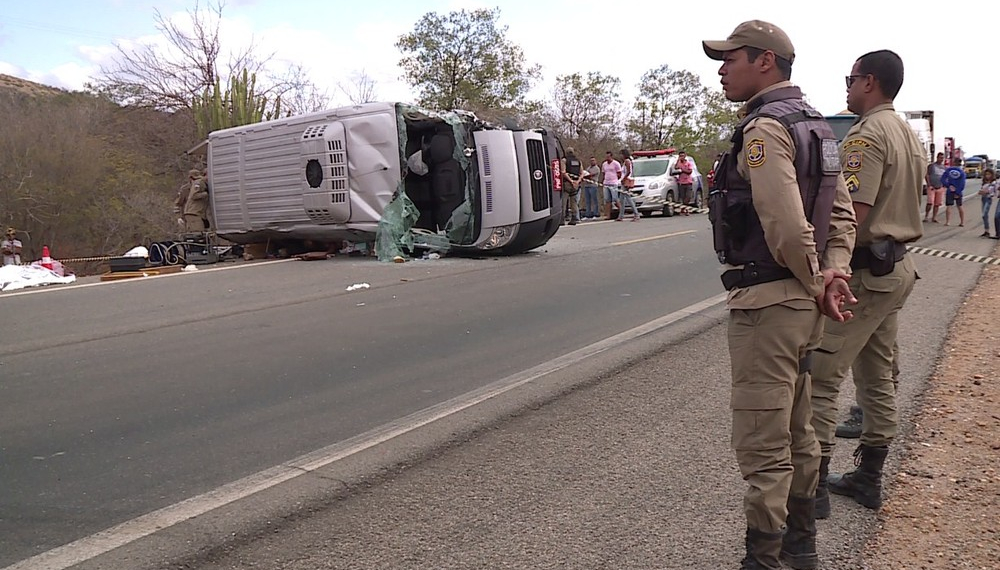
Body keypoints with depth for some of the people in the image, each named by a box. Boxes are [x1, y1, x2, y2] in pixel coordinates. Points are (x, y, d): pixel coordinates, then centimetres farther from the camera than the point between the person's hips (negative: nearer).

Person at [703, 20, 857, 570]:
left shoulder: (763, 128, -16)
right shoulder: (814, 126, 15)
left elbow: (787, 225, -25)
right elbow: (841, 213, 15)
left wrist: (816, 285, -10)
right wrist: (833, 272, 3)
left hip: (767, 302, -10)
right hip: (801, 300, 10)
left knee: (761, 443, -1)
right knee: (796, 430, 21)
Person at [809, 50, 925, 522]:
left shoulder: (866, 134, -16)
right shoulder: (911, 137, 16)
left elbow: (852, 212, -24)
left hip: (865, 270, -11)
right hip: (899, 266, 11)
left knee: (820, 375, -6)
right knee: (877, 376, 16)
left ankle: (813, 485, -1)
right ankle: (869, 478, 26)